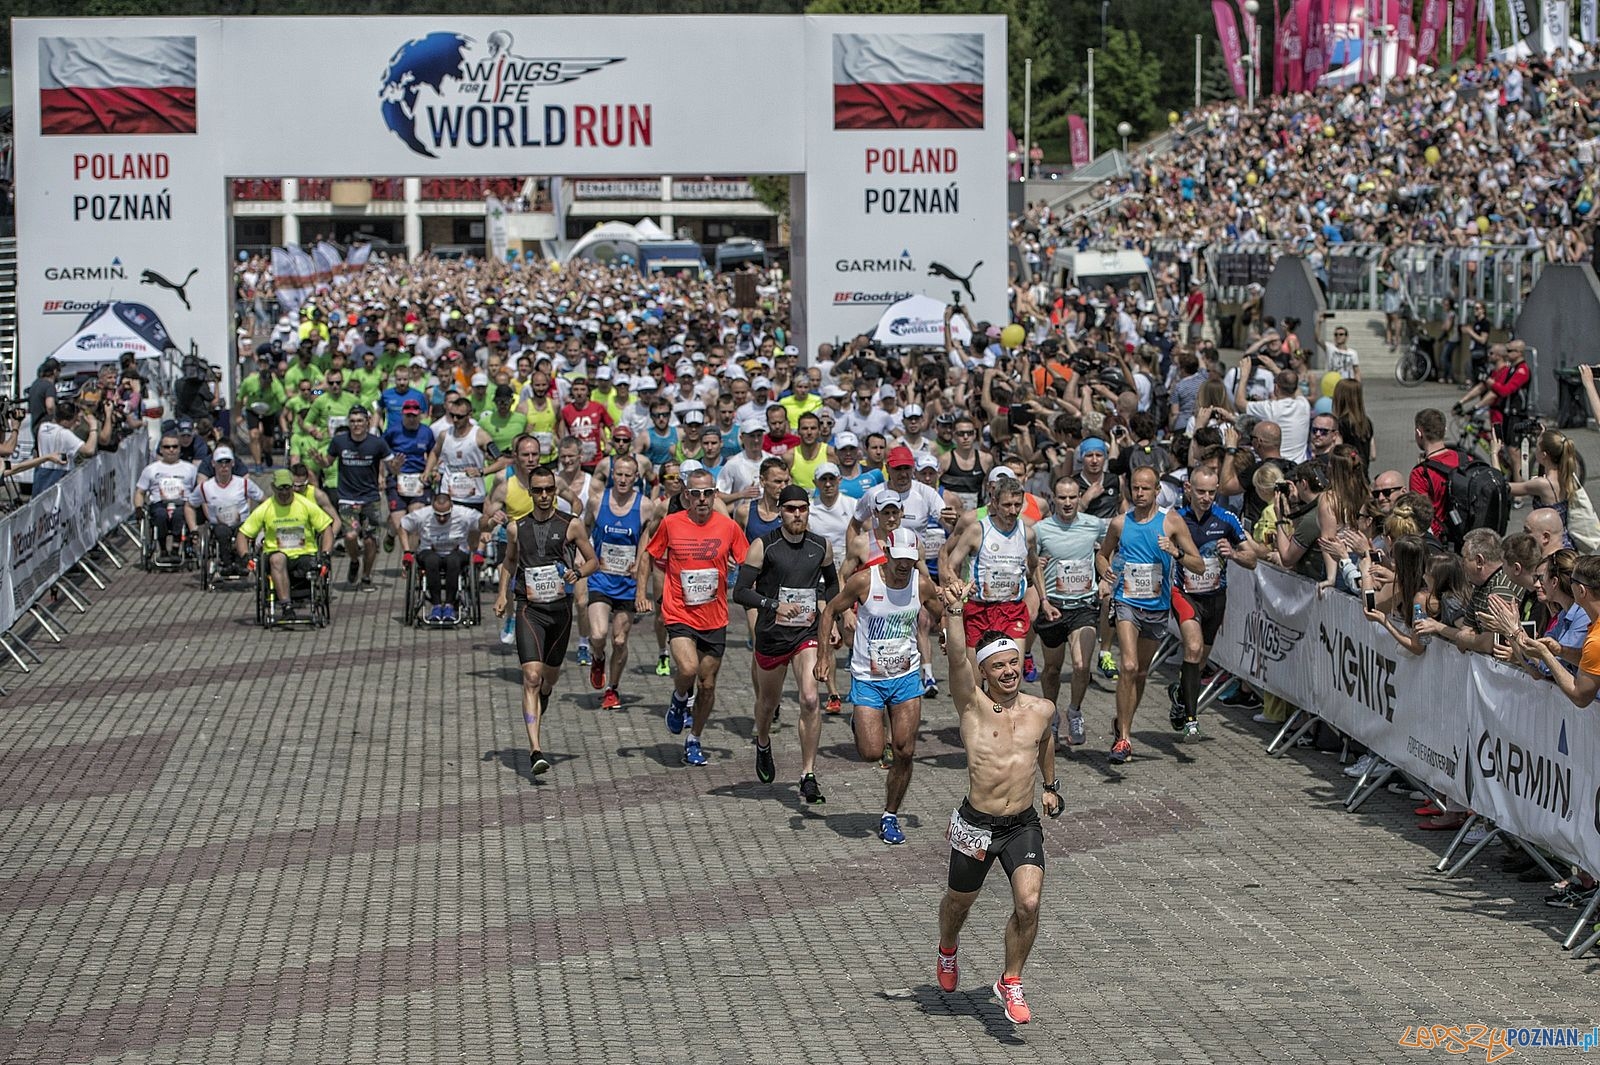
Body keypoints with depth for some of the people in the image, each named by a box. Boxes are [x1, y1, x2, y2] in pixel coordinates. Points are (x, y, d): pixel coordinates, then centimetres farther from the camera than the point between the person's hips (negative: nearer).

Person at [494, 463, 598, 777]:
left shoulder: (571, 525, 0)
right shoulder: (516, 528, 4)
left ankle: (536, 717, 51)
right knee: (531, 677, -16)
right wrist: (502, 595, 12)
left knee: (550, 677, 16)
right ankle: (535, 750, -23)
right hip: (529, 609, -1)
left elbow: (592, 561, 8)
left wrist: (577, 573, -12)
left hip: (560, 608, 1)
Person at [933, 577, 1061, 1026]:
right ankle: (948, 952, 52)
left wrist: (1052, 785, 35)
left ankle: (1011, 982, 3)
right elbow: (957, 658, -24)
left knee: (1029, 903, -18)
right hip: (976, 824, -1)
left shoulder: (1041, 709, 3)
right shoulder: (973, 705, -8)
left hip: (1024, 825, 1)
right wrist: (954, 610, -37)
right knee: (959, 902, 18)